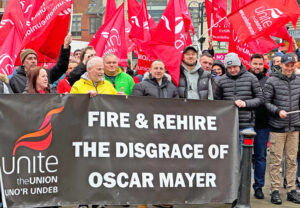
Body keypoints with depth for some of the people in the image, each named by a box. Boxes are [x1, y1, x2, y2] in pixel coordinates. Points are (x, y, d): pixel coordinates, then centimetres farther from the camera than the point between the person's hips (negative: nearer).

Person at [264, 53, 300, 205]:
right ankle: (275, 191, 6)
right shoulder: (272, 81, -3)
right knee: (276, 160, -1)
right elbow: (266, 102, -4)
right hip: (277, 127, -4)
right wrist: (278, 111, -17)